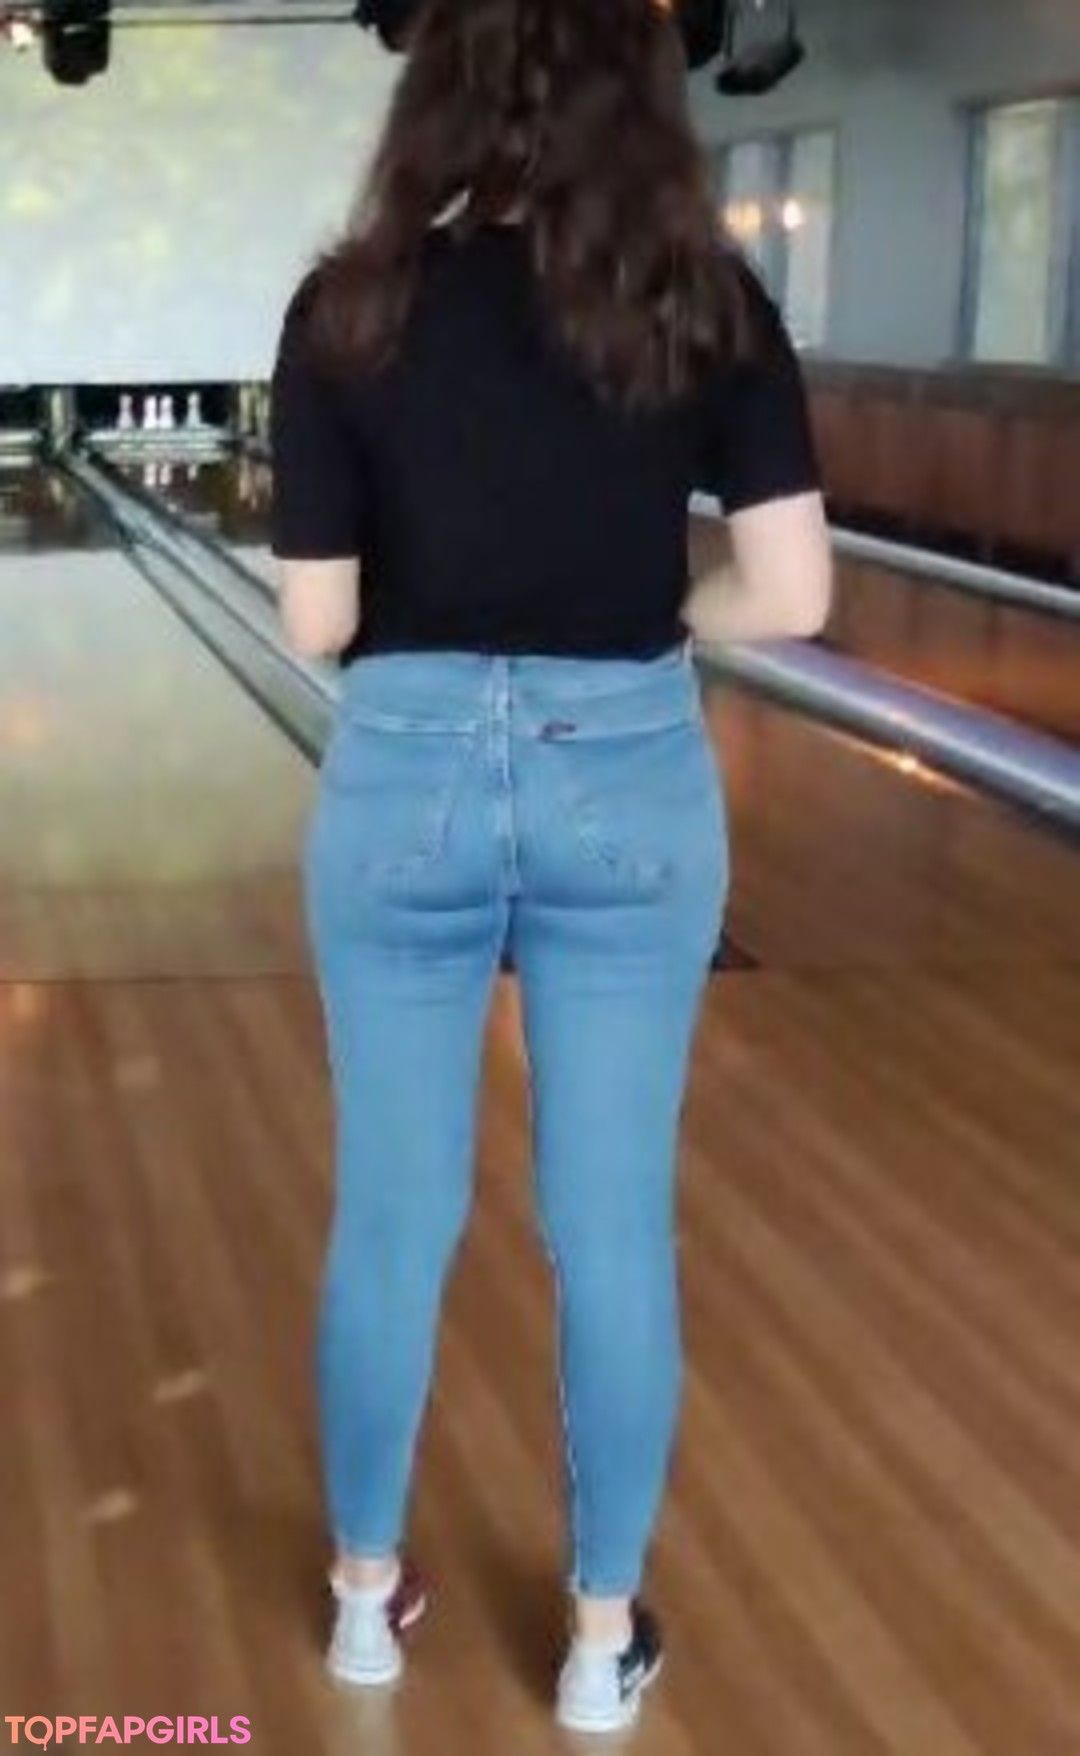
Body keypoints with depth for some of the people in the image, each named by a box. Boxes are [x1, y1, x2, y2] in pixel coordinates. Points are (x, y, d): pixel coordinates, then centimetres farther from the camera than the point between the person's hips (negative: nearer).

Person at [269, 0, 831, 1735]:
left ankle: (368, 1592, 31)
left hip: (406, 782, 0)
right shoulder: (706, 302, -6)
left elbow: (319, 621, -6)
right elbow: (786, 595, -10)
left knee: (392, 1217, 15)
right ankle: (604, 1633, 25)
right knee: (616, 1229, 11)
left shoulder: (351, 309, -6)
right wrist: (626, 607, 7)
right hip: (633, 788, 0)